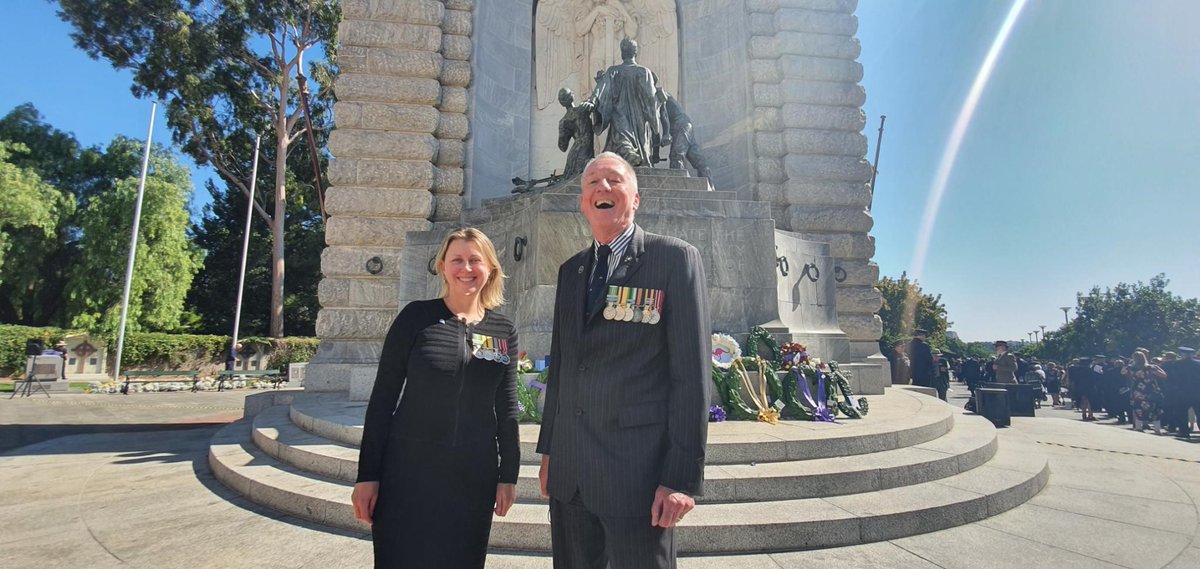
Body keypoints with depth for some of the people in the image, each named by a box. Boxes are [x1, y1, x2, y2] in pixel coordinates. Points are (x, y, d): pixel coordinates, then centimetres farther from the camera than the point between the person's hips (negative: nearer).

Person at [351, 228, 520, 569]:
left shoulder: (504, 331, 2)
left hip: (475, 476, 2)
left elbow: (507, 407, 7)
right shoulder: (416, 317, -5)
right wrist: (367, 474, -5)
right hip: (410, 468, -2)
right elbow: (383, 396, -3)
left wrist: (508, 475, 6)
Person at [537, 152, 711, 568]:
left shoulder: (676, 258, -5)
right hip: (568, 471, 6)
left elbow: (693, 373, -10)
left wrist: (683, 476, -13)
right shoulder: (571, 270, 12)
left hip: (637, 471, -5)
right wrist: (548, 449, 14)